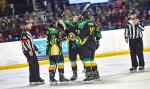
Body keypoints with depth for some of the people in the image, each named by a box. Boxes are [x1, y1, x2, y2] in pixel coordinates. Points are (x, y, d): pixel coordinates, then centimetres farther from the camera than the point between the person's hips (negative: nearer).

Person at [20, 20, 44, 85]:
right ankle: (37, 78, -10)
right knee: (35, 64, -12)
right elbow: (24, 43, -21)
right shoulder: (24, 33, -11)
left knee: (32, 65, 10)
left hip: (31, 51, 11)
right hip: (28, 51, -11)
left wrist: (37, 49, 26)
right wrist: (29, 50, -27)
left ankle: (32, 80, 14)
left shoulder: (28, 33, 22)